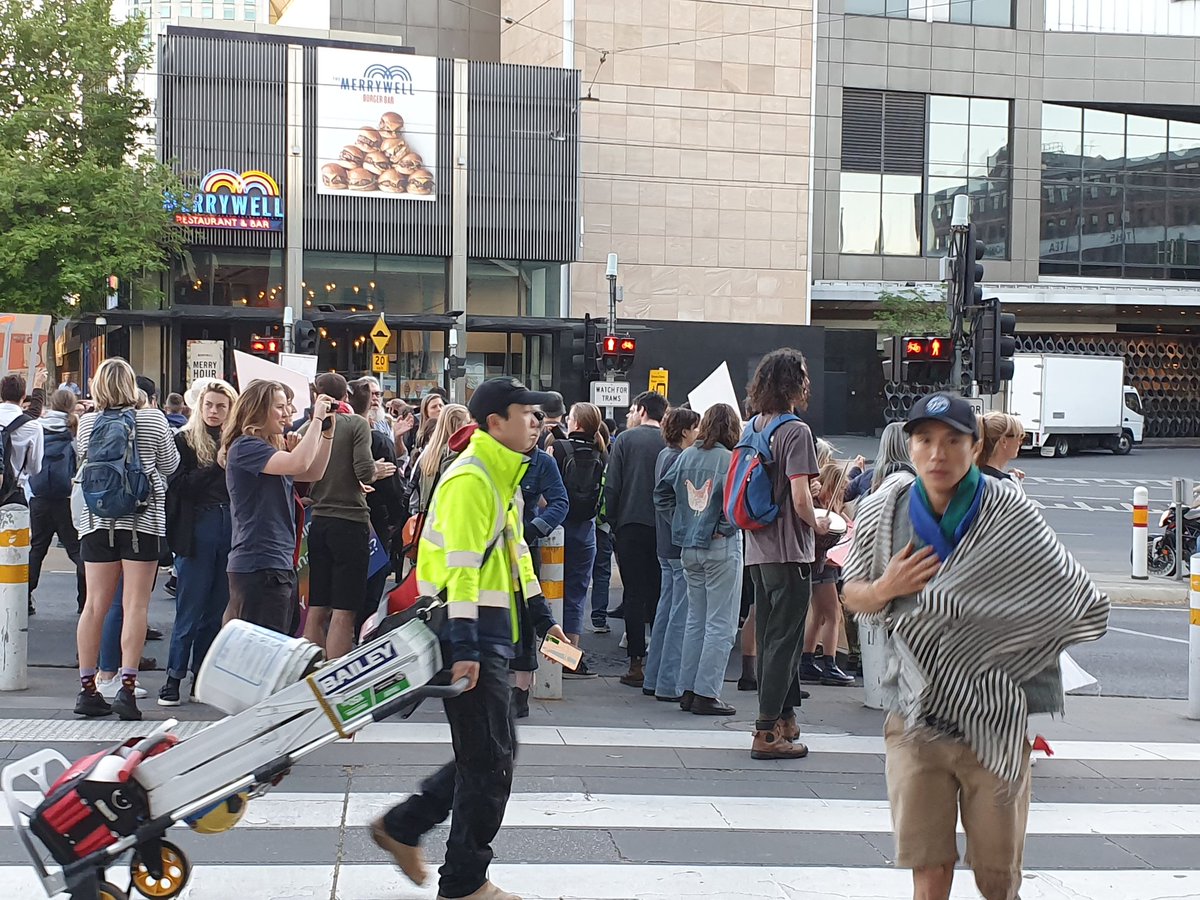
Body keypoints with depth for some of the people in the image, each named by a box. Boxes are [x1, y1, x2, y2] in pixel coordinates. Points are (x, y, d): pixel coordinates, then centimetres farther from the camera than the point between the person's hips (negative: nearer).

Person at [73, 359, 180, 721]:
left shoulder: (87, 423, 0)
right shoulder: (153, 419, -6)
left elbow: (85, 462, 13)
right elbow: (169, 466, 5)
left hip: (97, 520, 3)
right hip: (143, 519, -3)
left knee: (95, 604, 7)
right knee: (135, 604, -2)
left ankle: (87, 688, 9)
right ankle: (127, 685, -9)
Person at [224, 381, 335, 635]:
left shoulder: (272, 447, 16)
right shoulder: (245, 447, -12)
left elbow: (314, 473, 20)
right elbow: (298, 463, -26)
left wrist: (328, 431, 10)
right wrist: (317, 418, -16)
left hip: (280, 563, 10)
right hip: (258, 564, -10)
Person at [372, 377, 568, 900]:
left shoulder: (505, 478, 16)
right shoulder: (470, 479, -16)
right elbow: (461, 568, -23)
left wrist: (543, 618, 21)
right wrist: (464, 648, -26)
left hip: (491, 632, 10)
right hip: (469, 636, -10)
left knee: (486, 754, 16)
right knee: (490, 758, -4)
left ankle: (401, 827, 27)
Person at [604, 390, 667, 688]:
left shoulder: (625, 440, -1)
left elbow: (611, 486, -5)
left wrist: (613, 522, 3)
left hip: (631, 524, -2)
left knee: (634, 594, 1)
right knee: (660, 593, 9)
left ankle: (636, 664, -1)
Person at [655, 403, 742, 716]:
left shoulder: (686, 456, 5)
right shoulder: (732, 460, -13)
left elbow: (662, 493, 8)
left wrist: (682, 519, 10)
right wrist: (725, 527, -12)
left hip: (689, 547, 6)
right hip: (721, 548, -6)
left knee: (695, 619, 16)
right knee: (720, 623, 1)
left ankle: (688, 690, 18)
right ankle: (706, 694, 0)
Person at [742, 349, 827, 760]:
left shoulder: (752, 428, 9)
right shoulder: (796, 431, -14)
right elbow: (800, 498, -20)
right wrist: (817, 525, -2)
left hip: (758, 549, 8)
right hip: (789, 550, -8)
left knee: (768, 637, 15)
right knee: (784, 640, -3)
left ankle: (782, 717, 24)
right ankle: (768, 732, -2)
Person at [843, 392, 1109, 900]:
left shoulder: (1011, 518, -9)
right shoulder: (883, 513, 0)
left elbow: (1085, 608, -3)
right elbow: (853, 595, 13)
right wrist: (885, 589, -8)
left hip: (994, 722, -1)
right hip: (915, 719, 2)